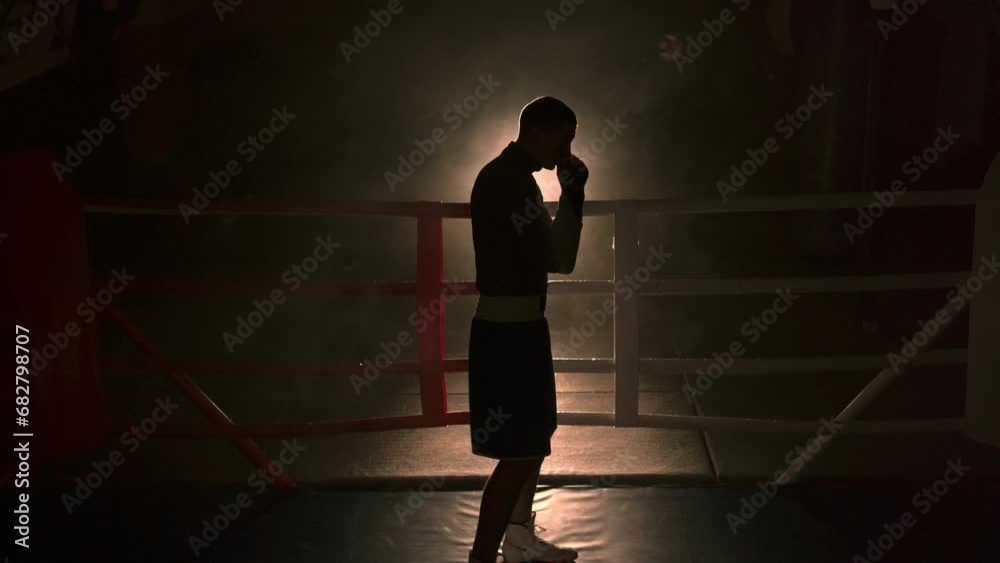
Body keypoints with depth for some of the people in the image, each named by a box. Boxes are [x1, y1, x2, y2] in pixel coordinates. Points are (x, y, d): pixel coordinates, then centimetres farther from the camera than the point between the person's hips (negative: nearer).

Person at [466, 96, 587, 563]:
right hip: (507, 331, -11)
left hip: (520, 325, 11)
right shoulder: (506, 180, -19)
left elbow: (541, 252, 19)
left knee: (535, 438, 21)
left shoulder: (515, 177, 12)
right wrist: (572, 191, -13)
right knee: (519, 452, -6)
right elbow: (558, 257, -20)